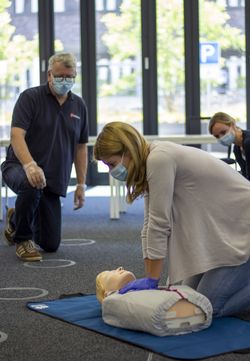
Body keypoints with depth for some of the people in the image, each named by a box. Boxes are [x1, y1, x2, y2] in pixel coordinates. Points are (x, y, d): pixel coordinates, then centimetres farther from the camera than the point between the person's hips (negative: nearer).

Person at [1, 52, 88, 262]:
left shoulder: (79, 106, 7)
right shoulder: (30, 97, -9)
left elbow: (81, 147, 13)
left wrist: (81, 184, 7)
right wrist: (30, 165, -38)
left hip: (54, 180, 5)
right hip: (20, 167, -5)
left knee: (51, 245, 4)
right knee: (31, 186, -42)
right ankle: (22, 238, -14)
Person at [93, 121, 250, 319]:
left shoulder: (160, 159, -23)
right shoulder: (151, 163, 7)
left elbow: (160, 224, -22)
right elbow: (151, 225, 7)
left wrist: (152, 280, -15)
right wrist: (148, 279, 4)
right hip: (219, 231, 9)